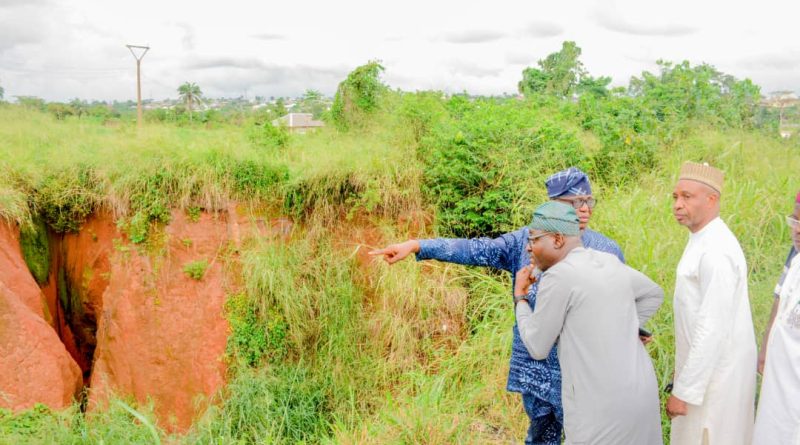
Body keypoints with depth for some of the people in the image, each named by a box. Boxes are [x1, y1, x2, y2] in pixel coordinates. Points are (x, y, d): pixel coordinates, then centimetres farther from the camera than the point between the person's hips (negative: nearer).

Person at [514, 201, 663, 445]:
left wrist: (520, 296, 6)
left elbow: (537, 347, -6)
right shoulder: (610, 262, 8)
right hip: (642, 391, 7)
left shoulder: (558, 276, -15)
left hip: (601, 403, -7)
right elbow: (653, 294, 25)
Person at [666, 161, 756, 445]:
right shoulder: (703, 240, 7)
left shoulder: (716, 252, -24)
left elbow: (713, 331, -26)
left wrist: (683, 390, -22)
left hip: (715, 373, -9)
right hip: (704, 365, 9)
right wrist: (685, 376, 18)